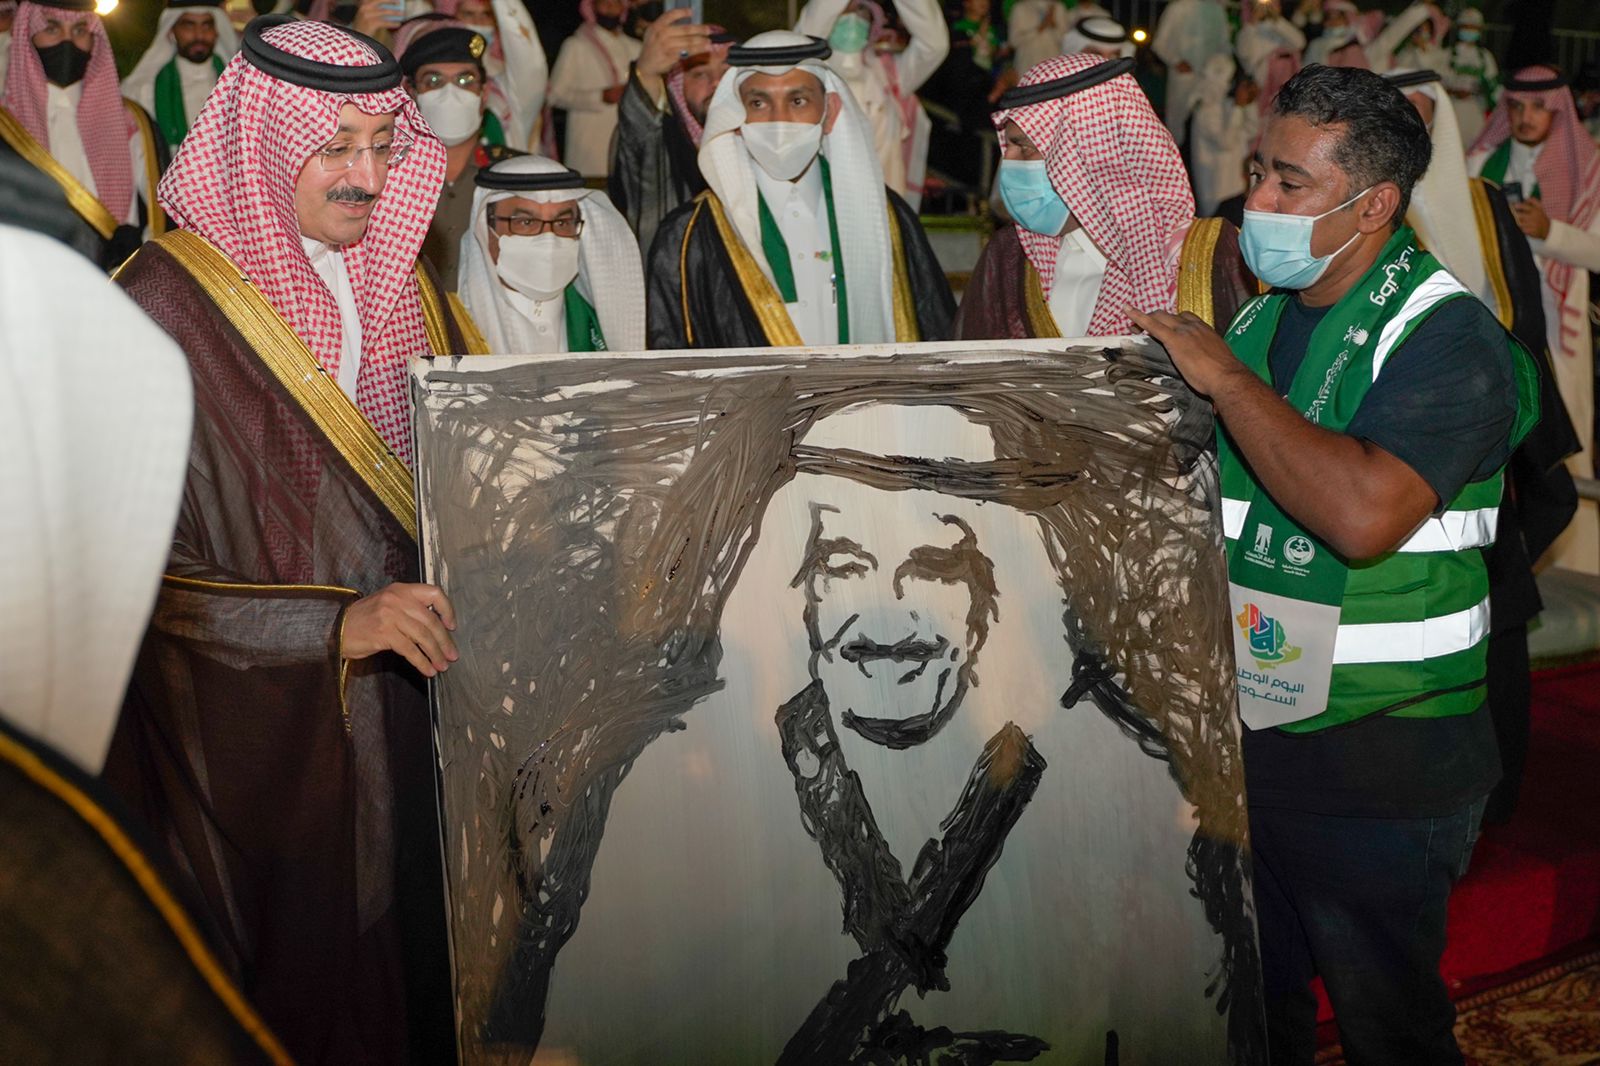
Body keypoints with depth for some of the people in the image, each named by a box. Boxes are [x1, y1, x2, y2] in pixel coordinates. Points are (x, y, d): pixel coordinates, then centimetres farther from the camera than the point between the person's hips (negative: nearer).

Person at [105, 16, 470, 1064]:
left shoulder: (398, 286, 7)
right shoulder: (165, 308, -14)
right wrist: (334, 624, -26)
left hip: (410, 711, 6)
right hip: (258, 734, -6)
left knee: (413, 962, 15)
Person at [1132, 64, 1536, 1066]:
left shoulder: (1445, 335, -16)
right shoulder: (1259, 315, 9)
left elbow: (1363, 515, -33)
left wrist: (1227, 379, -24)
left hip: (1379, 770, -7)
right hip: (1246, 740, 7)